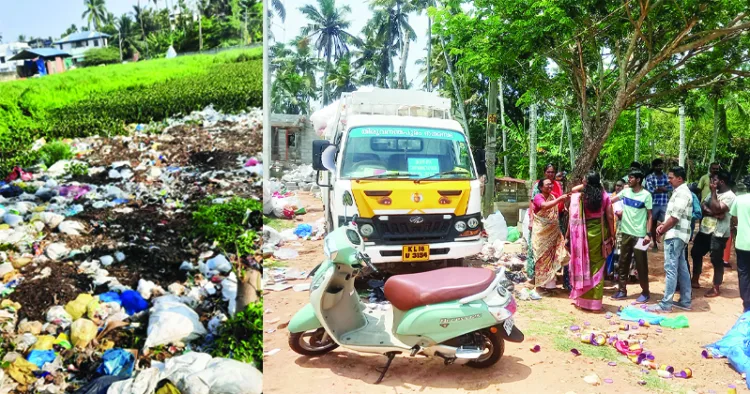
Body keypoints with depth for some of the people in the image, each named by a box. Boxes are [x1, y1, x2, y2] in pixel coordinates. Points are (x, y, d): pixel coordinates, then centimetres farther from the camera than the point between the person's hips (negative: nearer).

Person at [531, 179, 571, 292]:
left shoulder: (552, 197, 10)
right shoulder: (538, 197, -11)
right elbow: (545, 206, -31)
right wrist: (560, 199, -35)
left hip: (552, 231, 6)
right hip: (541, 231, -6)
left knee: (551, 255, 7)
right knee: (542, 255, -1)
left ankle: (549, 282, 16)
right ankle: (542, 282, 8)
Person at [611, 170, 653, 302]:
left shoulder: (646, 195, -8)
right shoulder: (625, 192, 5)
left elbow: (649, 216, -7)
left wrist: (648, 234, -14)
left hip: (639, 235, -5)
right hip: (626, 233, 5)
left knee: (641, 265, 2)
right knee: (623, 263, 10)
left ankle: (645, 292, 14)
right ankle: (622, 291, 19)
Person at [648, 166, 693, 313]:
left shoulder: (681, 193, -15)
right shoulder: (681, 191, 18)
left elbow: (675, 217, -19)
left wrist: (662, 230, -7)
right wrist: (663, 225, 4)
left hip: (675, 235, -10)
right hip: (678, 235, 10)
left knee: (671, 269, -9)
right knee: (682, 269, 13)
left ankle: (665, 304, -8)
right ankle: (685, 301, 20)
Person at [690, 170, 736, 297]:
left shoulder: (730, 196, -12)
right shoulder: (714, 193, 13)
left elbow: (716, 209, -24)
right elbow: (702, 206, 3)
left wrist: (713, 192, -15)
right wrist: (714, 214, -16)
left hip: (718, 234, -8)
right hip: (705, 230, 8)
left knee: (716, 260, 0)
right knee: (696, 253, 15)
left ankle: (716, 288, 11)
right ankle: (695, 280, 29)